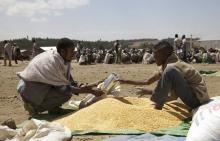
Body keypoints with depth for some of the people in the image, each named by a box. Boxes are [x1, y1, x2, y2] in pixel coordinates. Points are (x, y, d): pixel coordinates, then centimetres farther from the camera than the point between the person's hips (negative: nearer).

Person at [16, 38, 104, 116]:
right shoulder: (53, 62, -28)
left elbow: (68, 79, 5)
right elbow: (62, 88, -25)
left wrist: (79, 86, -12)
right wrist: (87, 91, -26)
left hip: (41, 84, 9)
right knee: (66, 94, -21)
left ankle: (53, 108, 10)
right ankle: (34, 107, -8)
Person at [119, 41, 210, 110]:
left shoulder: (173, 67, -19)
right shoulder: (166, 65, 9)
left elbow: (175, 96, -17)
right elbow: (148, 81, 15)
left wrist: (148, 91, -11)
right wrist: (127, 81, 13)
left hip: (198, 99, -10)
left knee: (170, 71, -27)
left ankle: (158, 103, -11)